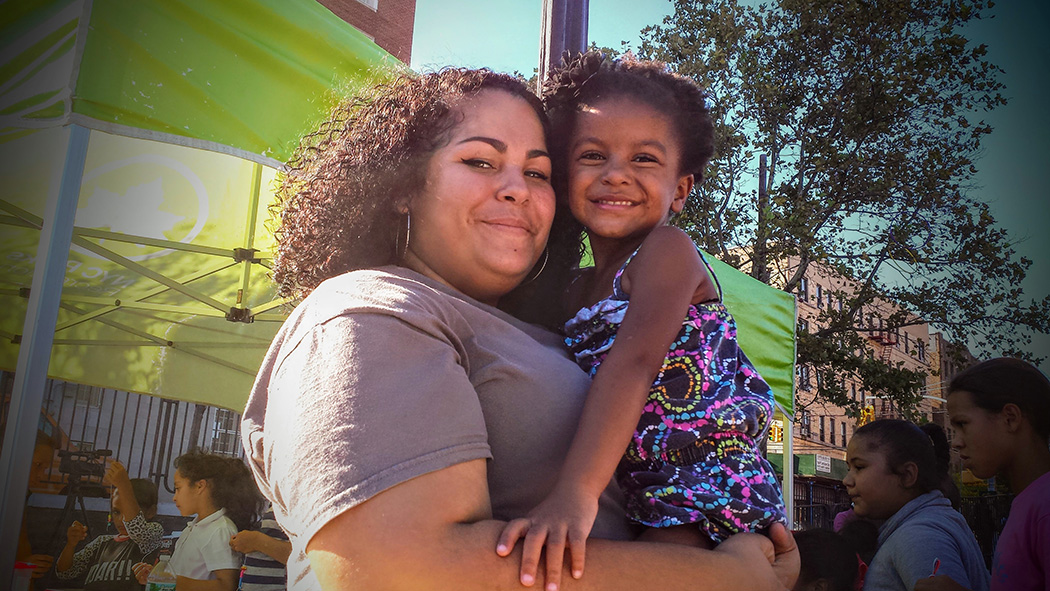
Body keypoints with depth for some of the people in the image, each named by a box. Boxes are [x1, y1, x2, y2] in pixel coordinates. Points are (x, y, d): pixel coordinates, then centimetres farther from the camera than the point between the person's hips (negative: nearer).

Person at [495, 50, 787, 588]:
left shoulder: (668, 251, -10)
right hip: (638, 511, 7)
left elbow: (635, 361, -26)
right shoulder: (577, 290, 11)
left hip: (705, 508, -6)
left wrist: (575, 493, -37)